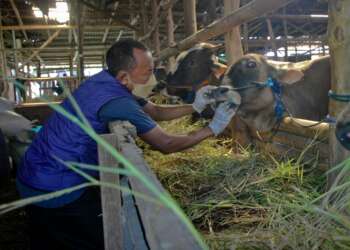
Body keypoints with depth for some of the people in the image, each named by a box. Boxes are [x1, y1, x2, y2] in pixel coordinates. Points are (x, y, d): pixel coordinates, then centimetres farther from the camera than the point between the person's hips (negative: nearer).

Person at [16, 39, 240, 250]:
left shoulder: (105, 81, 2)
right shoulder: (117, 102, -27)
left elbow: (154, 111, 10)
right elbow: (166, 144, -18)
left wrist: (196, 107, 1)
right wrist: (213, 129, -7)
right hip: (58, 189, -9)